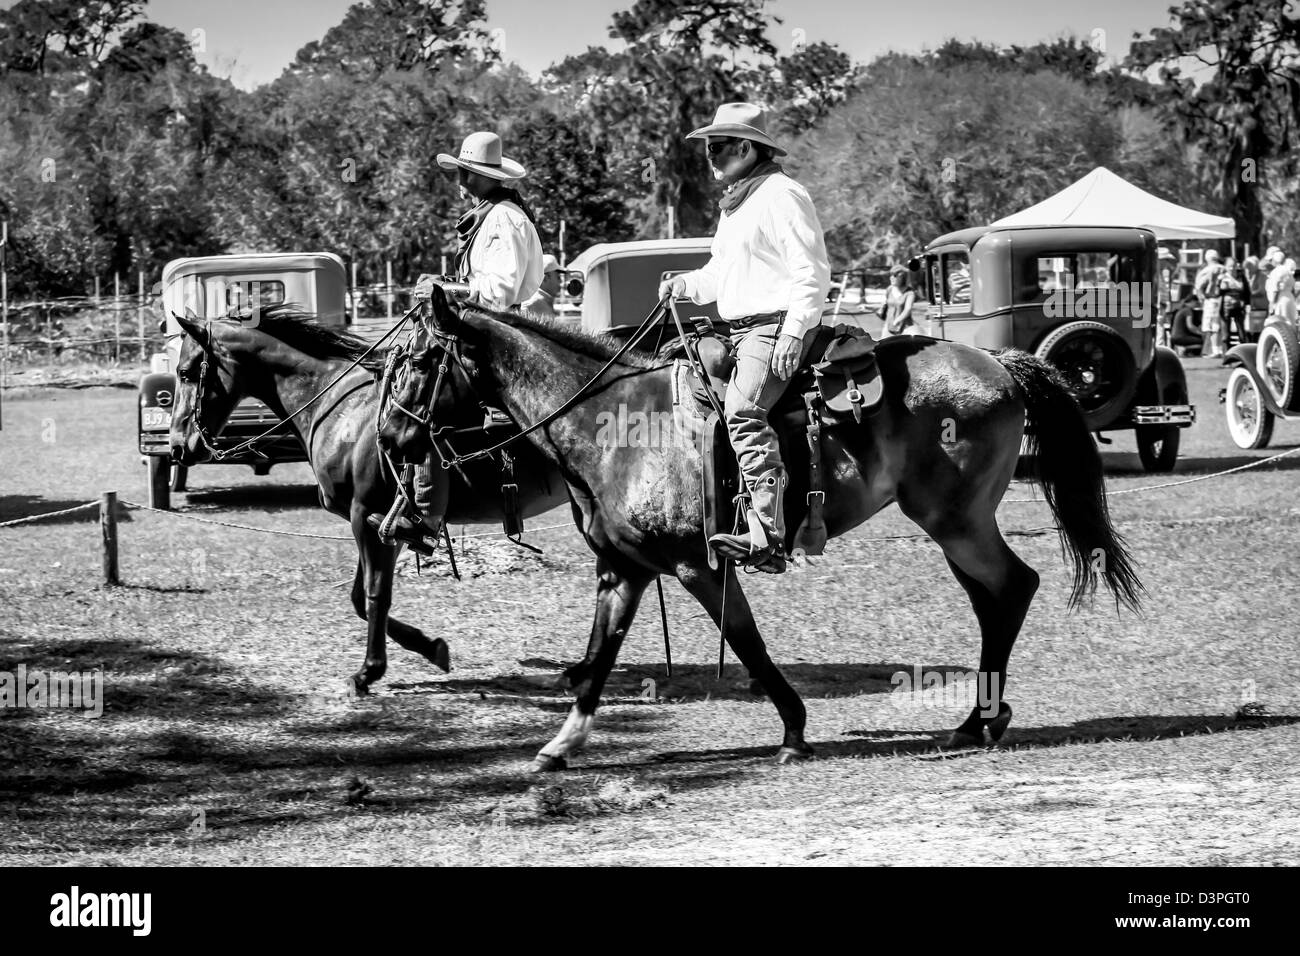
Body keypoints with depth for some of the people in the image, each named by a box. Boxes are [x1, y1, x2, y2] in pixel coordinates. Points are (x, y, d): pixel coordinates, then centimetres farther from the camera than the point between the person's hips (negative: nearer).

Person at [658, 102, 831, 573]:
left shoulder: (781, 196, -9)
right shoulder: (735, 203, 22)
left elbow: (812, 271, -14)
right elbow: (722, 273, 32)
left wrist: (792, 332, -22)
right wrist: (686, 284, 14)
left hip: (776, 326, -11)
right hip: (740, 330, 11)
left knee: (742, 410, -27)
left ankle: (768, 537, -35)